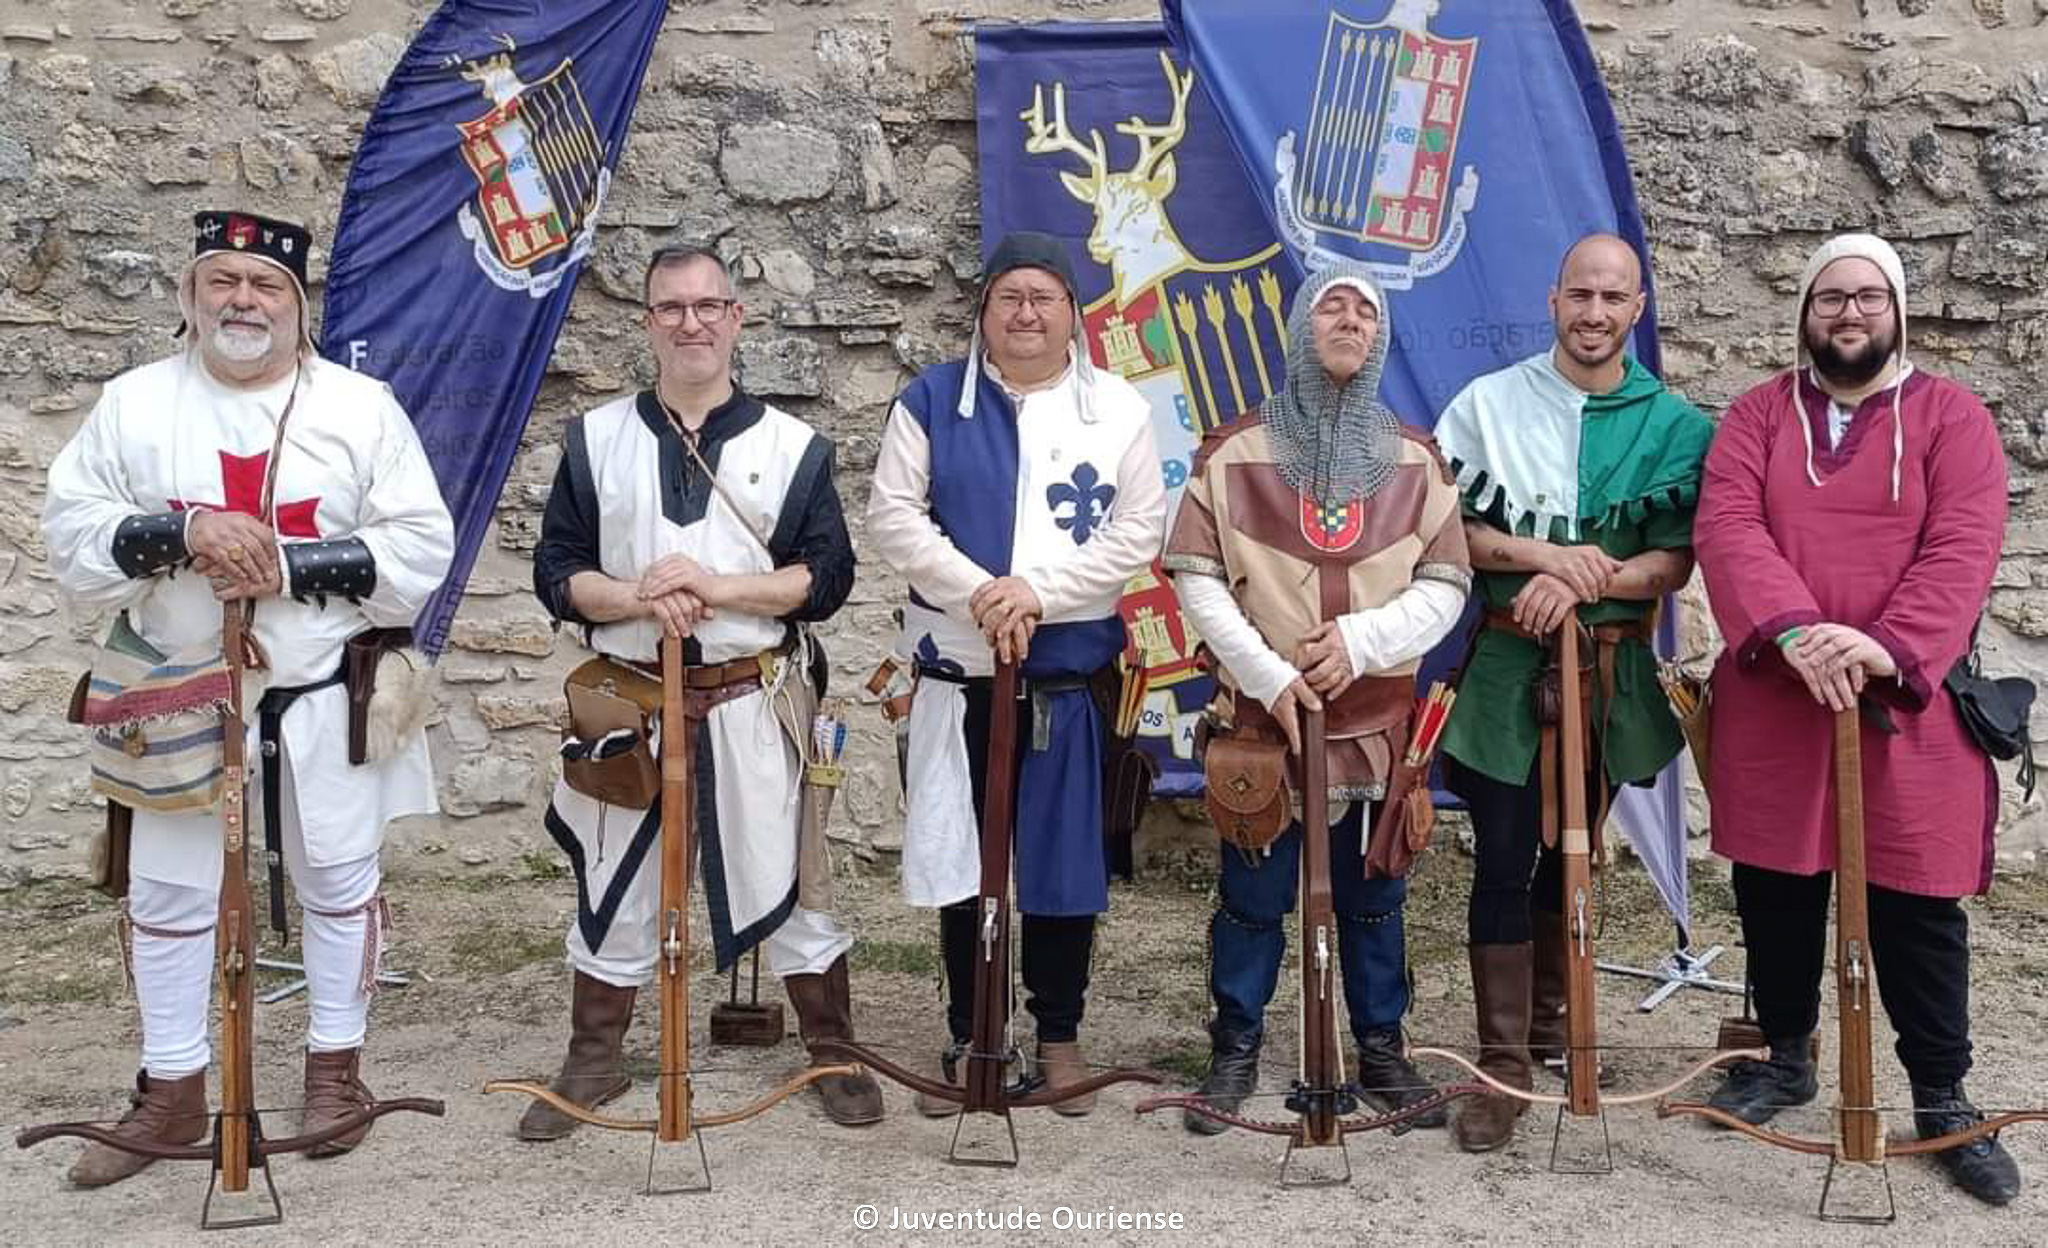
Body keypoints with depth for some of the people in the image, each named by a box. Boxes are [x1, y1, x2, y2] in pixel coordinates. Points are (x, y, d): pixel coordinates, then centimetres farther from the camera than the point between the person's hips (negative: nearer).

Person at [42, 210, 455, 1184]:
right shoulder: (133, 404, 1)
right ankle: (172, 1091, 25)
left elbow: (420, 547, -7)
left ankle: (335, 1067, 27)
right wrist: (182, 531, -20)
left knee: (338, 881, 9)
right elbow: (71, 535, -3)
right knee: (168, 892, 9)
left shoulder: (361, 406, -3)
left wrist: (291, 568, -19)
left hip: (325, 698, -1)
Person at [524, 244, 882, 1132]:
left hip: (755, 704, -1)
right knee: (612, 885, 11)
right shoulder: (596, 439, 5)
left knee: (785, 879, 6)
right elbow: (556, 571, 3)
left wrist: (715, 587, -16)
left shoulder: (791, 445, 2)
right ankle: (594, 1060, 27)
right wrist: (635, 598, -16)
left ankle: (833, 1052, 21)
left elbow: (826, 577, -3)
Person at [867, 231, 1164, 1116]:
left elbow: (1138, 532, -4)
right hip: (959, 672, 0)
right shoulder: (931, 400, 3)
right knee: (962, 853, 7)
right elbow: (893, 515, -4)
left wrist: (1038, 591, -15)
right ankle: (969, 1037, 20)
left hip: (1073, 675, 0)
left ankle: (1059, 1033, 21)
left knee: (1066, 859, 5)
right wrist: (978, 593, -16)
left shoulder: (1118, 409, 3)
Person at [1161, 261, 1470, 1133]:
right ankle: (1236, 1050, 21)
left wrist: (1360, 641, -14)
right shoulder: (1235, 451, -1)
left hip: (1376, 719, 2)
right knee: (1253, 897, 6)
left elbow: (1446, 586, 2)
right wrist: (1267, 674, -14)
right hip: (1261, 715, -2)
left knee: (1373, 899, 12)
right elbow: (1197, 580, -4)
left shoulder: (1415, 459, 5)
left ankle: (1382, 1050, 26)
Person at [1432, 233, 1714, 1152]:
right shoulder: (1489, 402, -1)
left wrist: (1583, 582, -20)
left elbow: (1674, 562, -3)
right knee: (1503, 862, -4)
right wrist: (1545, 555, -17)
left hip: (1612, 671, 2)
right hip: (1506, 665, -2)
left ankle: (1551, 1022, 34)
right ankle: (1504, 1065, 4)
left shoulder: (1674, 425, 1)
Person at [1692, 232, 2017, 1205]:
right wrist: (1792, 629, -25)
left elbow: (1961, 552, -10)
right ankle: (1786, 1054, 31)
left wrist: (1885, 648, -25)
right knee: (1774, 888, 12)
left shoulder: (1952, 417, 2)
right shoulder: (1761, 413, 6)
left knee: (1917, 905, 4)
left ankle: (1942, 1098, 19)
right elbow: (1726, 524, -10)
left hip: (1907, 705, -1)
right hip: (1771, 702, 2)